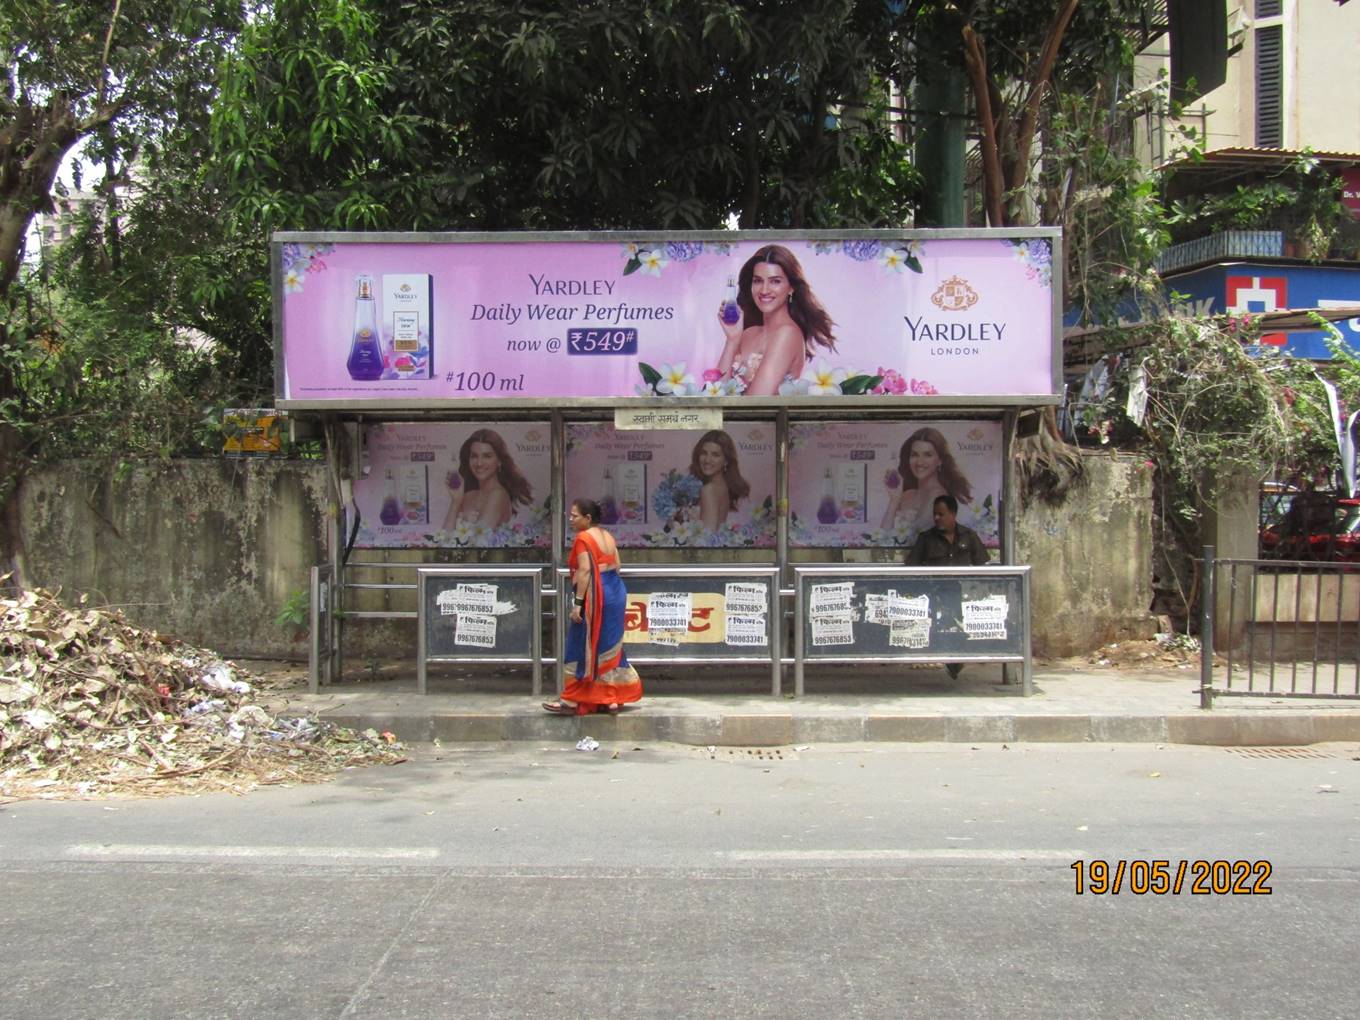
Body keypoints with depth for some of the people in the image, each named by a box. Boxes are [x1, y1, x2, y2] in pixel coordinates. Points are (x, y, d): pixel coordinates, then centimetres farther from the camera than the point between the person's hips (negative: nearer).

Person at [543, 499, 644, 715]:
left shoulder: (583, 538, -13)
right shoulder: (607, 536, 13)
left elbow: (585, 571, -20)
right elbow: (616, 566, 14)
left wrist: (577, 603, -20)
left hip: (596, 597, -9)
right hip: (615, 592, 9)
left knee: (583, 648, -2)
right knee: (608, 647, 13)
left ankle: (572, 701, 3)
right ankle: (612, 699, 15)